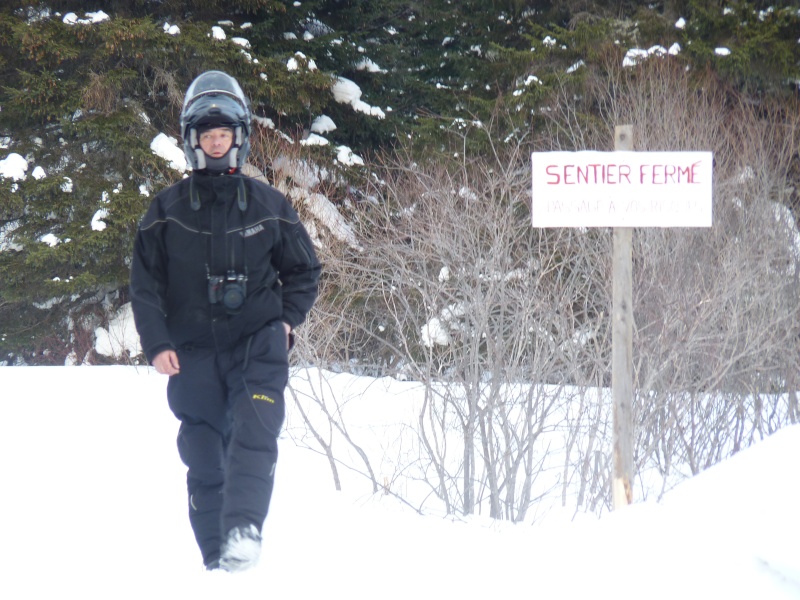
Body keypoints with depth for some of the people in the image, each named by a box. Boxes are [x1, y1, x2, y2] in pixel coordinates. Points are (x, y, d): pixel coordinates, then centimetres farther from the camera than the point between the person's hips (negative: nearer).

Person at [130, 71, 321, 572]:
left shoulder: (270, 206, 8)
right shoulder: (167, 211, 7)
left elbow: (305, 271, 18)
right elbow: (145, 283, 9)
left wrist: (287, 320, 3)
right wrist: (157, 343, -4)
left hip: (258, 345, -1)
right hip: (194, 352, 1)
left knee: (255, 433, -25)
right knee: (203, 463, 1)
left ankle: (244, 531, -35)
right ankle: (216, 564, 8)